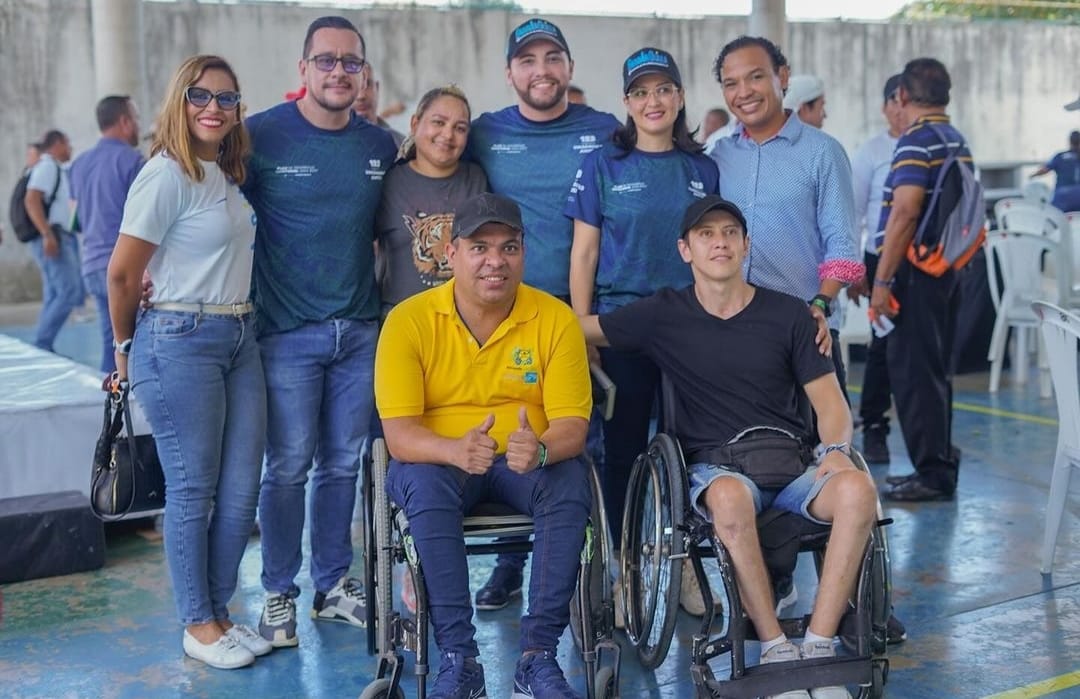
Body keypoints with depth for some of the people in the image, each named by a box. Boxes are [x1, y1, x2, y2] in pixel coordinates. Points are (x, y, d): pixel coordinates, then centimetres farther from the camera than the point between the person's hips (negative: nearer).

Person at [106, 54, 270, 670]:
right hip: (180, 342, -8)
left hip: (239, 339, 8)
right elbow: (122, 273, -10)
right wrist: (127, 346, 2)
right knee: (193, 489, 1)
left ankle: (219, 612, 23)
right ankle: (198, 625, 14)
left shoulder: (227, 177, 13)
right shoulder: (167, 175, -11)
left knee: (241, 488, 8)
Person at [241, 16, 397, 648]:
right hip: (289, 332, -4)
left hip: (361, 330, 4)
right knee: (289, 466, 1)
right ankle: (280, 594, 16)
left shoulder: (381, 145, 7)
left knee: (343, 464, 11)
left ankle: (334, 584, 25)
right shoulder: (262, 136, -6)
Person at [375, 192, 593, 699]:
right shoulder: (410, 320, -9)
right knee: (422, 484, -34)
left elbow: (572, 424, -9)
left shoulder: (556, 318, -5)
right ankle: (458, 658, -28)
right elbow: (398, 433, -16)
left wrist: (541, 450, -34)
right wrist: (455, 449, -38)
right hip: (437, 461, -1)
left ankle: (538, 654, -24)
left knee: (571, 482, -30)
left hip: (528, 464, 1)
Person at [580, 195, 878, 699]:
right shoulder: (664, 315, 8)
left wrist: (836, 450, -10)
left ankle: (819, 644, -25)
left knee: (857, 489, -32)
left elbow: (830, 401, 8)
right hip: (715, 467, -2)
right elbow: (575, 328, 12)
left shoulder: (788, 315, 10)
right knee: (731, 497, -39)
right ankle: (775, 648, -26)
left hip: (792, 464, 2)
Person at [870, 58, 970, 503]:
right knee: (934, 370, 16)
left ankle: (932, 474, 0)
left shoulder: (916, 141, -14)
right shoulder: (957, 141, 14)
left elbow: (905, 213, -23)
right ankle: (940, 464, 23)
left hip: (917, 270, -9)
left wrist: (882, 280, -22)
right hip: (946, 267, 9)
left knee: (913, 371, -4)